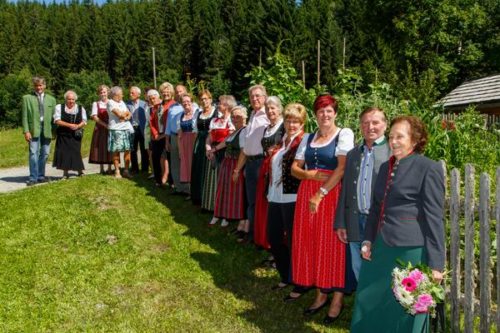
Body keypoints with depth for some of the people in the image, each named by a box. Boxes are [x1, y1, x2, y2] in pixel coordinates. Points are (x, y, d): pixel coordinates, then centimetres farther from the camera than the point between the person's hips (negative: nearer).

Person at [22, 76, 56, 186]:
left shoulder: (51, 99, 14)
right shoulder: (27, 98, 7)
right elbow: (25, 116, 1)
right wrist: (26, 131, -8)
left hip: (47, 130, 3)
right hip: (34, 129, -3)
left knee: (44, 154, 6)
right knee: (33, 153, -8)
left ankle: (41, 176, 17)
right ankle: (33, 178, -5)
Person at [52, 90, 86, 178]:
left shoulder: (81, 108, 8)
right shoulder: (59, 107, 2)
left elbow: (84, 121, 6)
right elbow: (57, 121, -6)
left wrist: (77, 126, -15)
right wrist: (69, 125, -16)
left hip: (76, 135, 1)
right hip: (63, 135, 0)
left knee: (76, 153, -3)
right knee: (64, 153, -1)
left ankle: (80, 171, 12)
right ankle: (65, 173, 8)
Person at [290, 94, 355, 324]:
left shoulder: (344, 134, -3)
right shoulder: (308, 138, 14)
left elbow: (342, 168, -14)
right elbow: (295, 168, 11)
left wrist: (321, 194, -19)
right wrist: (308, 174, -11)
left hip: (332, 195, -5)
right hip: (307, 194, 6)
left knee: (333, 244, -2)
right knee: (310, 243, 7)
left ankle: (337, 299, 10)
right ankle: (320, 294, 21)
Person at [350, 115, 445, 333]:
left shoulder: (429, 169, -9)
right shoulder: (386, 167, 14)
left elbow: (434, 218, -12)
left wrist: (435, 264, -13)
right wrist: (368, 240, 10)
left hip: (409, 252, -7)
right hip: (380, 250, 7)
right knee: (371, 309, 17)